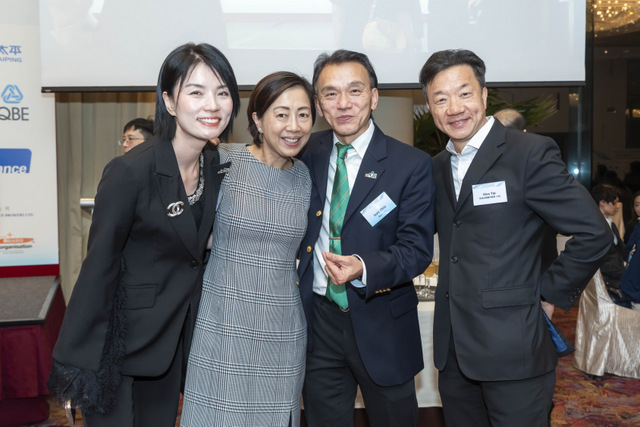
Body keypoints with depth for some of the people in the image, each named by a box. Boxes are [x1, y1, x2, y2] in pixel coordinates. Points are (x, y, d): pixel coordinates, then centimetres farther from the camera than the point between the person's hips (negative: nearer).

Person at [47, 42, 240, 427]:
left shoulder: (214, 163, -1)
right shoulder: (130, 172, -22)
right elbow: (99, 266, -18)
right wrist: (79, 361, -14)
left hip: (179, 336, 6)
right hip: (126, 337, -6)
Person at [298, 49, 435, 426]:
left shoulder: (411, 164, -10)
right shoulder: (308, 154, 1)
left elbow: (417, 248, -15)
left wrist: (363, 268, -31)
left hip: (381, 325, -2)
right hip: (319, 319, 3)